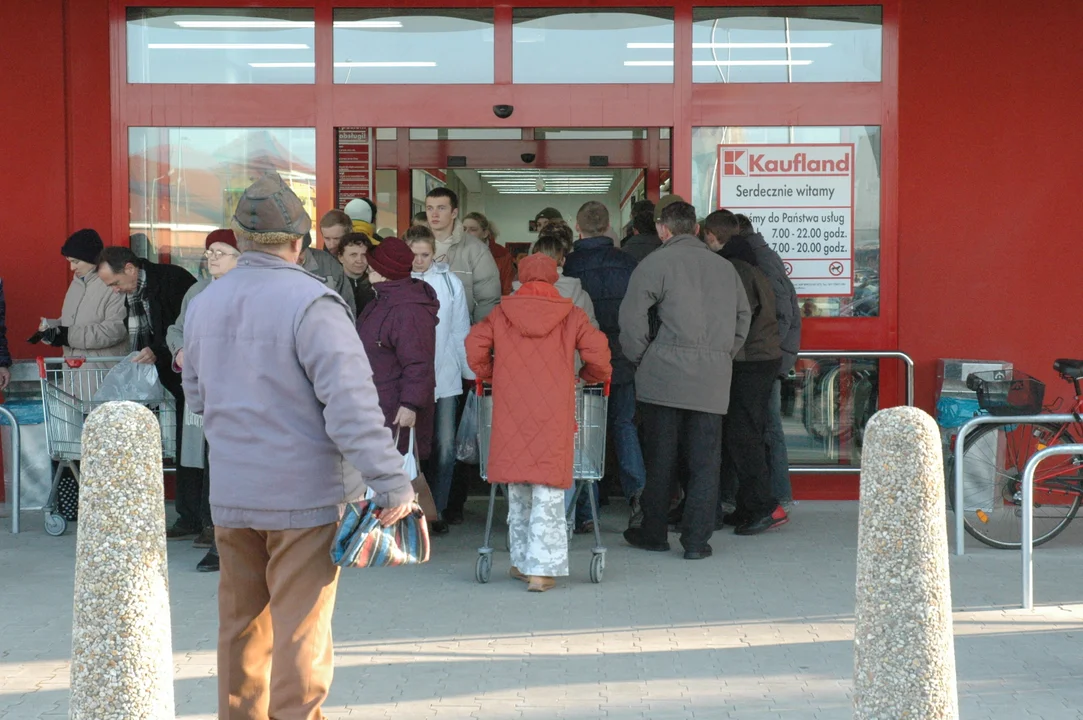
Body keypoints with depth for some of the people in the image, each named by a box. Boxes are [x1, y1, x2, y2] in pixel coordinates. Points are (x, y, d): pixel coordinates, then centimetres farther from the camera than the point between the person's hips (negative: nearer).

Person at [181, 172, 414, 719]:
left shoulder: (204, 304, 6)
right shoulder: (311, 303, -16)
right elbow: (351, 405, -22)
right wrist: (392, 484, -21)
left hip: (230, 494, 6)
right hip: (305, 494, -6)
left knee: (240, 622, 17)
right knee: (301, 630, 1)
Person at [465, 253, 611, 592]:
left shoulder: (501, 314, 5)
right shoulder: (571, 316, 1)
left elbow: (475, 347, -2)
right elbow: (598, 354, -4)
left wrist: (490, 375, 16)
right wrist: (591, 376, 17)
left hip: (511, 416, 2)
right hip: (554, 418, -2)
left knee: (518, 492, 14)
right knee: (548, 494, -1)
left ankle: (523, 561, 21)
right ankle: (541, 570, -4)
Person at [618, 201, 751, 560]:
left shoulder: (656, 262, -1)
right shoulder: (724, 266, 15)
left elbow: (632, 316, -8)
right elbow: (743, 316, 20)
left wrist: (639, 358, 3)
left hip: (664, 373, -3)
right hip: (713, 378, 3)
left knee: (660, 457, 6)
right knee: (705, 460, 6)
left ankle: (653, 533, 16)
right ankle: (696, 539, 5)